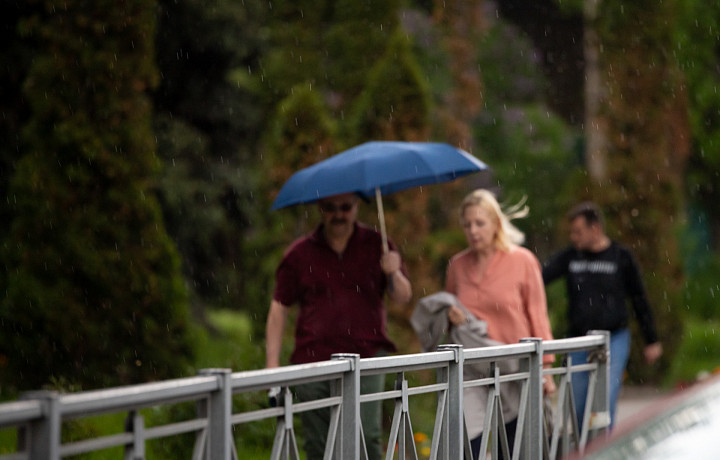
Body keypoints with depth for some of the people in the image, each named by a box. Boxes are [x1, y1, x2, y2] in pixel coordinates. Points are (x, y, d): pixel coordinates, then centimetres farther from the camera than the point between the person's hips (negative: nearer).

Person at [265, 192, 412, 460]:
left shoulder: (376, 246, 9)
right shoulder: (300, 254, 8)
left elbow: (403, 297, 7)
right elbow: (279, 309, 11)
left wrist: (394, 274, -16)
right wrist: (272, 362, 4)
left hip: (366, 358, -1)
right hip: (313, 362, 1)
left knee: (366, 436, -14)